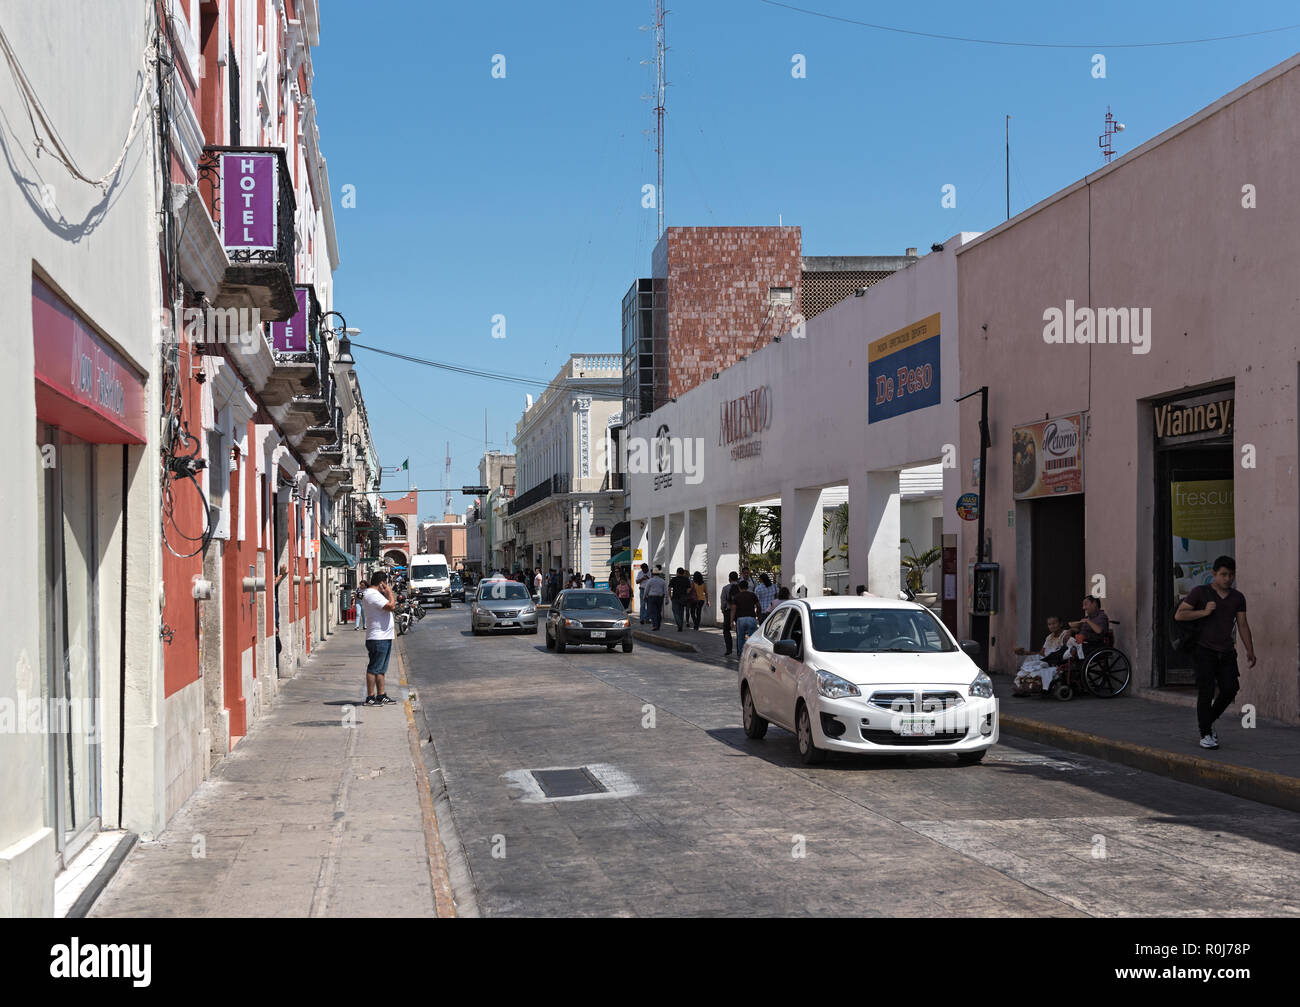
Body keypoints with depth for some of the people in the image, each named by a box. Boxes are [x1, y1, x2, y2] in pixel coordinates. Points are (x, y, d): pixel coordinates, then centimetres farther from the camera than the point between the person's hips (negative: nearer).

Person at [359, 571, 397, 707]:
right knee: (374, 669, -6)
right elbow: (391, 606, -23)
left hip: (384, 638, 11)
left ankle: (381, 696, 19)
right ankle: (370, 698, -4)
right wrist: (389, 592, -9)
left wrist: (388, 594, 15)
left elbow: (392, 605, 27)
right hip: (378, 638, -11)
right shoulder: (373, 595, -16)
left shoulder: (376, 594, 18)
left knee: (381, 669, 14)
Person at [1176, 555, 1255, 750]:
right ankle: (1205, 734, -2)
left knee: (1229, 690, -4)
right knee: (1206, 691, -10)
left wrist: (1250, 651, 0)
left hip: (1226, 653, 4)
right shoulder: (1200, 592, -3)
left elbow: (1242, 625, 9)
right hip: (1204, 650, -4)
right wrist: (1204, 612, -17)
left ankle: (1206, 722, 20)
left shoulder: (1238, 597, 10)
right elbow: (1179, 615, -6)